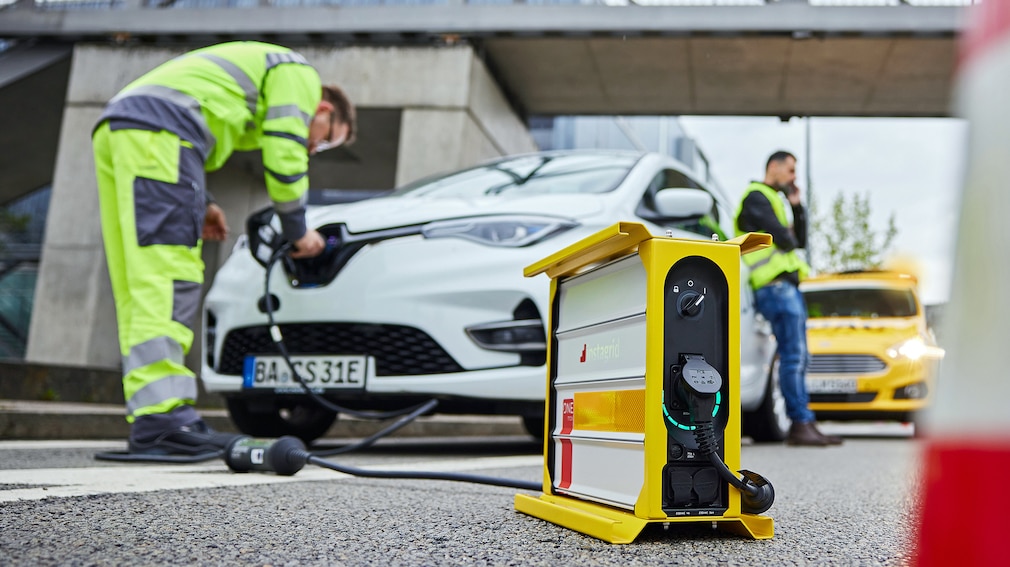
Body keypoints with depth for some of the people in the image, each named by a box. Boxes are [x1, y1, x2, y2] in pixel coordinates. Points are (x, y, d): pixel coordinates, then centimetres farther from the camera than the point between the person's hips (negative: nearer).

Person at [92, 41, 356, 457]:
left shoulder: (256, 68, 36)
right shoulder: (299, 74, 11)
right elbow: (283, 158, -3)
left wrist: (201, 203, 23)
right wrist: (298, 232, 9)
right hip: (156, 131, -9)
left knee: (140, 287, 3)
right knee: (167, 280, -17)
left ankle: (151, 421, 2)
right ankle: (162, 419, -23)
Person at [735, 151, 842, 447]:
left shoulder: (773, 200, 29)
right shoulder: (756, 197, -3)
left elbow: (799, 240, 22)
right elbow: (782, 237, -14)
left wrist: (797, 206, 13)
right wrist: (788, 238, 8)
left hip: (788, 286, 10)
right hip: (776, 286, -10)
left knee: (798, 358, 7)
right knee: (793, 356, -14)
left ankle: (803, 426, 9)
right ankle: (801, 423, -13)